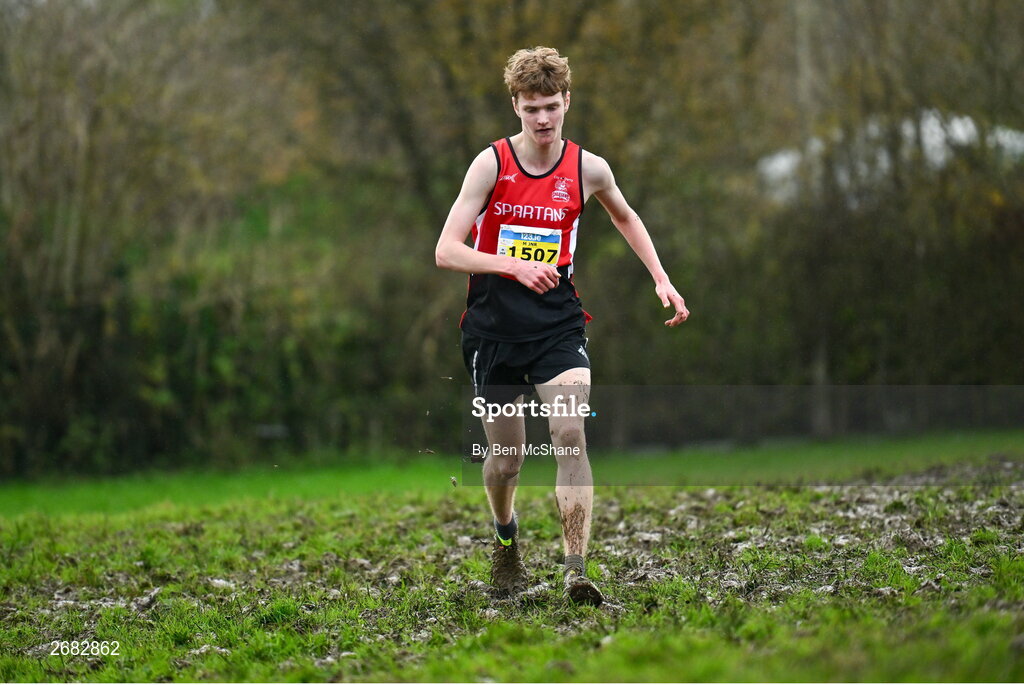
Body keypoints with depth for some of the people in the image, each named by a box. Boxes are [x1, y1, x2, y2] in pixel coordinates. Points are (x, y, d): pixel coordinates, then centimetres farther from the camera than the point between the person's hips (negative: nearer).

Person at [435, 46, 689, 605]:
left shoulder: (588, 169, 0)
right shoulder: (491, 164, -8)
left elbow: (625, 218, 23)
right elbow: (445, 251, -14)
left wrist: (661, 279, 15)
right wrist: (513, 266, -29)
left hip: (558, 324, 1)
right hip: (492, 328, -1)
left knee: (571, 436, -21)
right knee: (506, 456, 7)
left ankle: (576, 571, -23)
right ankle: (506, 538, 40)